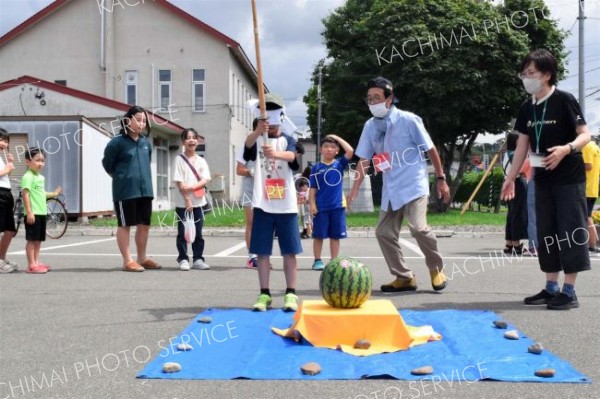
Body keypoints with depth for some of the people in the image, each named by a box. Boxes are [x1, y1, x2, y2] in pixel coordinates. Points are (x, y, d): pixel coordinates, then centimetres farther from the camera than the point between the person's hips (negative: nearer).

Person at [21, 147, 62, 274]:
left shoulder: (40, 177, 16)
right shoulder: (28, 177, -13)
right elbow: (26, 194, -18)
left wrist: (53, 194, 31)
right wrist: (29, 212, -23)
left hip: (42, 213, 9)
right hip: (33, 214, -9)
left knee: (39, 239, 12)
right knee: (32, 239, -5)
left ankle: (36, 262, 19)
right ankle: (31, 265, -1)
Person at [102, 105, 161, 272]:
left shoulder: (146, 142, 8)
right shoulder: (117, 142, -10)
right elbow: (107, 164, -1)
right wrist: (122, 177, 9)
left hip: (145, 190, 6)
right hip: (125, 191, -6)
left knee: (144, 225, 11)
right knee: (125, 225, 2)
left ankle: (142, 258, 24)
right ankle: (128, 261, 8)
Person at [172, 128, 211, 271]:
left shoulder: (201, 161, 8)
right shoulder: (179, 159, -3)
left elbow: (205, 180, -1)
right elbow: (179, 182, -9)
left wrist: (192, 187, -19)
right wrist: (187, 200, -15)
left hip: (198, 202, 4)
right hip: (182, 202, -4)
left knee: (198, 233, 7)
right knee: (183, 232, 1)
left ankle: (198, 259, 14)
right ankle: (183, 259, 8)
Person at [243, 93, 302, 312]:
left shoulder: (288, 140, 4)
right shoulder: (256, 139, 6)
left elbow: (291, 156, -19)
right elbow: (248, 143, -19)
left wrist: (275, 153, -42)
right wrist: (257, 131, -42)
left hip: (286, 205, -1)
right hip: (262, 205, 1)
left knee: (289, 251, 3)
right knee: (262, 251, 3)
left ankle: (291, 293, 10)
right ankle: (264, 294, 12)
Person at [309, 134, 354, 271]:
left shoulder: (339, 164, 5)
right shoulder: (316, 167, 1)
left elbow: (350, 151, -8)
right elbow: (313, 188, 1)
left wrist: (337, 138, -1)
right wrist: (312, 204, -6)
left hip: (338, 206, 1)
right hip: (321, 207, -1)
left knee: (335, 236, 8)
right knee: (319, 235, 4)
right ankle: (317, 261, 14)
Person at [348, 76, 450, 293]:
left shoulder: (408, 120, -10)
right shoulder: (370, 126, 4)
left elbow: (430, 149, -4)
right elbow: (364, 159, 7)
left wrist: (441, 179, -2)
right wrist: (355, 188, 0)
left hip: (413, 185, -6)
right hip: (390, 189, 6)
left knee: (418, 227, -21)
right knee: (384, 232, 1)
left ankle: (436, 269, 4)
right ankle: (404, 277, 15)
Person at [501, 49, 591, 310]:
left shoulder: (564, 100, -12)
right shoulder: (527, 108, 7)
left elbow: (585, 135, -14)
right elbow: (523, 145, 12)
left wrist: (566, 149, -33)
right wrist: (511, 178, 11)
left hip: (569, 178, -7)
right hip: (543, 179, 7)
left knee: (570, 230, -5)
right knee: (546, 233, 9)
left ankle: (569, 291, -1)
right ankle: (551, 287, 18)